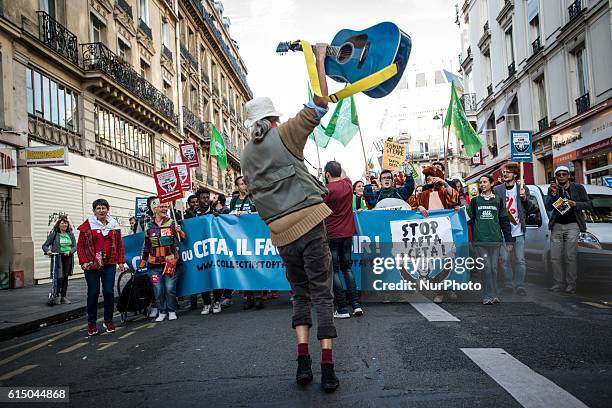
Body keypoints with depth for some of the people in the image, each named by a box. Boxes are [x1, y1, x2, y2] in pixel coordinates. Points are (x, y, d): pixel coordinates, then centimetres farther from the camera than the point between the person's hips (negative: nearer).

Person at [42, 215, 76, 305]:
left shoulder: (70, 235, 9)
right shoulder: (54, 234, 1)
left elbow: (75, 246, 5)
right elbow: (45, 245, 2)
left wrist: (69, 251, -14)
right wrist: (47, 251, -18)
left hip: (68, 258, 3)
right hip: (57, 258, -3)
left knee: (65, 277, 7)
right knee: (59, 277, -11)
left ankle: (63, 297, 16)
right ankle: (56, 296, 2)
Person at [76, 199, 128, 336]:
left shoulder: (114, 225, 8)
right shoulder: (87, 225, -1)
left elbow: (119, 244, 10)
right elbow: (80, 245, 0)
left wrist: (121, 261, 6)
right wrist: (83, 261, -8)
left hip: (109, 264, 2)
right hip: (92, 265, -2)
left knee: (109, 292, 2)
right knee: (93, 293, 3)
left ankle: (108, 321, 16)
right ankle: (91, 322, 16)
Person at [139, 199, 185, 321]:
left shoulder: (172, 223, 2)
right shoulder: (149, 226, 9)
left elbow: (183, 239, 1)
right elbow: (146, 246, 18)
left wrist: (180, 232, -20)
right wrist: (142, 262, 17)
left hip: (170, 262, -2)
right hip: (154, 263, 2)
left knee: (170, 288, -3)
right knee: (158, 290, 3)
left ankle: (172, 311, 14)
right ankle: (162, 312, 17)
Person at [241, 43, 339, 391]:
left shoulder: (247, 156, 14)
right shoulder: (284, 135, 0)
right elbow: (320, 104, 0)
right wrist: (320, 59, 8)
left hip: (282, 234, 5)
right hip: (309, 223, -4)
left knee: (300, 295, 17)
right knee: (322, 294, 1)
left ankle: (303, 363, 10)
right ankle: (327, 371, 0)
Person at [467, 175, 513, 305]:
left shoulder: (498, 200, 12)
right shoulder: (475, 200, 12)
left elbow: (504, 221, 12)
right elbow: (470, 219, 13)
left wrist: (509, 240, 9)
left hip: (495, 240, 1)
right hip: (480, 240, -1)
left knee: (494, 268, 3)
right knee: (486, 268, -6)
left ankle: (493, 295, 12)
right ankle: (488, 296, -4)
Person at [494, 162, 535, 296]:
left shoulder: (523, 189, 6)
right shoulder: (497, 189, 5)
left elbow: (530, 209, 5)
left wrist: (524, 198, -12)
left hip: (518, 231, 0)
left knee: (520, 260, 1)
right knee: (505, 260, 5)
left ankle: (520, 286, 10)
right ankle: (508, 284, 17)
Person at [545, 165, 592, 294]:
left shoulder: (578, 188, 4)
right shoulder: (552, 189, 7)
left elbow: (589, 205, 6)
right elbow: (548, 207, -1)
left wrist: (575, 204, -10)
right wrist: (553, 194, -15)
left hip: (572, 225, -2)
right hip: (556, 226, 2)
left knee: (570, 257, -6)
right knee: (555, 257, 1)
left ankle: (571, 285, 2)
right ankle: (558, 284, 9)